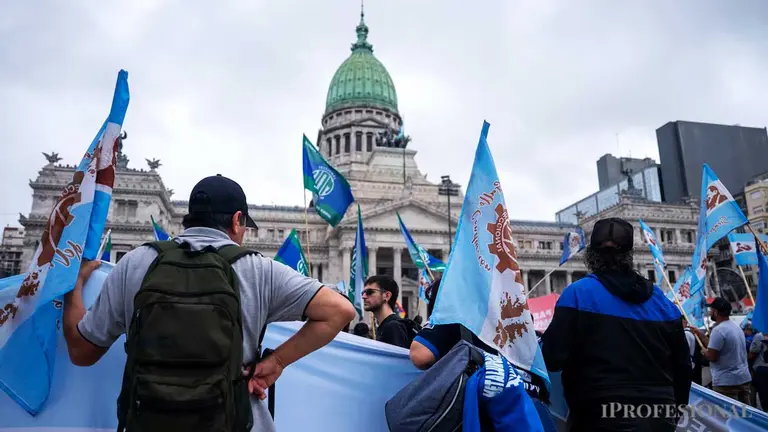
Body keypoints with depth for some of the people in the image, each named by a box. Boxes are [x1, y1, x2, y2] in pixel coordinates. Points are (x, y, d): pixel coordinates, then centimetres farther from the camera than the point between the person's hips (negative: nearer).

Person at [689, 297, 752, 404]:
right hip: (744, 379, 9)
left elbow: (712, 356, -21)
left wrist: (704, 352, -1)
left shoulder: (718, 330, -19)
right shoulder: (736, 327, 12)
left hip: (726, 382, -9)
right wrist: (699, 333, 23)